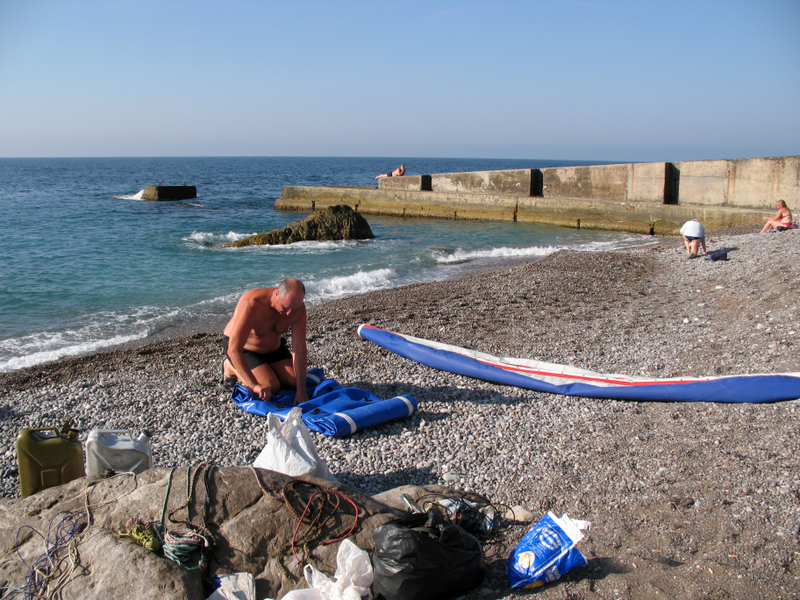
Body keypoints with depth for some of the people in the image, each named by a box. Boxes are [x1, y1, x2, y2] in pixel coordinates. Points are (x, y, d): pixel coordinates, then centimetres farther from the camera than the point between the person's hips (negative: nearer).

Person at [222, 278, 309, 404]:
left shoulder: (298, 307, -24)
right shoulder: (251, 304, -39)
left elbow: (300, 349, -23)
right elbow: (233, 350, -40)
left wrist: (301, 391, -27)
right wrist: (254, 385, -43)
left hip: (273, 346, 5)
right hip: (242, 347, -5)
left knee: (294, 383, -3)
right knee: (271, 387, -19)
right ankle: (232, 368, 6)